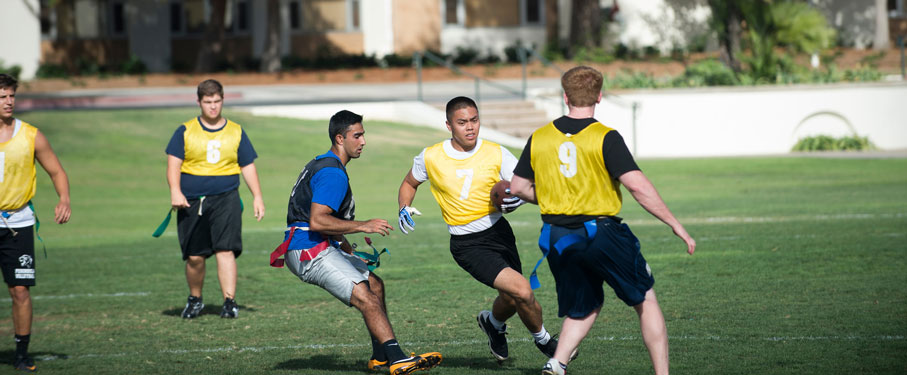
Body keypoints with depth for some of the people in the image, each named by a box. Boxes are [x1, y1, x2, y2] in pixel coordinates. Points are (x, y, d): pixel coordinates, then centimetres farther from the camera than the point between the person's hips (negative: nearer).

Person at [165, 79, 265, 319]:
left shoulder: (236, 132, 11)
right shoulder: (185, 132, 6)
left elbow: (248, 166, 15)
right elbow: (173, 163, 0)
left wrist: (257, 197, 7)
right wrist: (175, 191, -16)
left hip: (225, 200, 0)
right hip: (192, 201, 0)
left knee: (225, 250, -15)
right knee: (195, 257, 3)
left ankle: (229, 302, -17)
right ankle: (195, 300, 25)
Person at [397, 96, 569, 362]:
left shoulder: (496, 154, -4)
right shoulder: (431, 158, -5)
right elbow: (409, 183, 15)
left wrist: (519, 196, -25)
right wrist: (404, 209, -4)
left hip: (499, 232, 3)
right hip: (467, 244, -3)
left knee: (512, 298, 10)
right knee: (521, 290, -18)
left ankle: (493, 323, 48)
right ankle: (542, 339, 9)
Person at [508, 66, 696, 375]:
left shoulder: (539, 138, 2)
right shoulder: (606, 138, -11)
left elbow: (518, 187, 9)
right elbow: (638, 187, -17)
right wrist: (675, 225, -11)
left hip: (558, 238, 5)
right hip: (601, 231, -4)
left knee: (584, 309, 20)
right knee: (646, 301, 11)